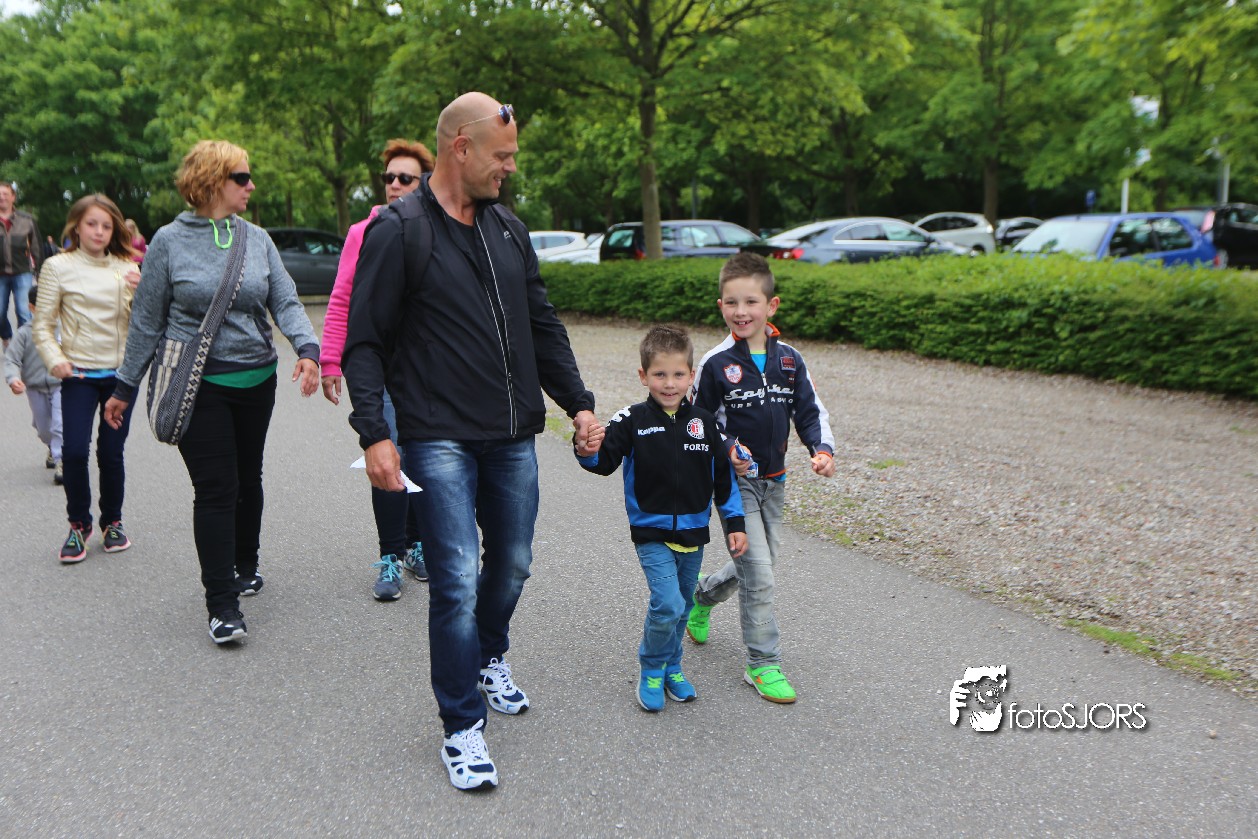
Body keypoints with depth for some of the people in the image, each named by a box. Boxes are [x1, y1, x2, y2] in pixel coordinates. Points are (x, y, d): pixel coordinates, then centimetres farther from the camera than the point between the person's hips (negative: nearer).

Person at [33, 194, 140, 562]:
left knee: (112, 452, 4)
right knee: (74, 450, -8)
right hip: (79, 374, -1)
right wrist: (55, 360, -12)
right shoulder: (58, 267, 0)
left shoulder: (127, 269, 6)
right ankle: (79, 524, 11)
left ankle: (112, 521, 23)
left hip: (121, 373, 1)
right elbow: (42, 325, 2)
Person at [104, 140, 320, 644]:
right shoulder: (170, 241, -3)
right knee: (215, 488, -8)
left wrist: (307, 348, -18)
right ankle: (222, 605, -2)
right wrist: (126, 386, 5)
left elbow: (285, 302, 1)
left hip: (256, 378, 4)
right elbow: (147, 321, 2)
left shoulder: (257, 239, 6)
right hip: (197, 383, -4)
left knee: (248, 479, 16)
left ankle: (245, 567, 36)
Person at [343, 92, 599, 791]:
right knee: (457, 583, -5)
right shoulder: (398, 231, -7)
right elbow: (364, 342, -8)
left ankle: (491, 660, 44)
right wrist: (374, 433, -16)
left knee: (512, 565, 16)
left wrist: (578, 401, 11)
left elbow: (543, 326, 18)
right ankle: (463, 727, 11)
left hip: (514, 438, 6)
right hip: (440, 441, -6)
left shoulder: (509, 230, 12)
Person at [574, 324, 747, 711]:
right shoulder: (632, 421, -9)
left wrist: (735, 523, 6)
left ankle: (671, 669, 37)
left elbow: (724, 476, 7)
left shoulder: (704, 422, 0)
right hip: (652, 533, -4)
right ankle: (651, 672, 8)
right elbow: (605, 462, -12)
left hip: (693, 533, 4)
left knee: (681, 608, 16)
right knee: (667, 604, -16)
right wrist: (587, 453, -35)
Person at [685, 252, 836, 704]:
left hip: (773, 480, 5)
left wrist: (823, 449, -11)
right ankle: (763, 665, 5)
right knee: (758, 573, -9)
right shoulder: (716, 364, -10)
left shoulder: (789, 360, 1)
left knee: (757, 563, 17)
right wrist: (728, 450, -18)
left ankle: (701, 596, 46)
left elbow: (809, 410, 6)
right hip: (734, 481, -5)